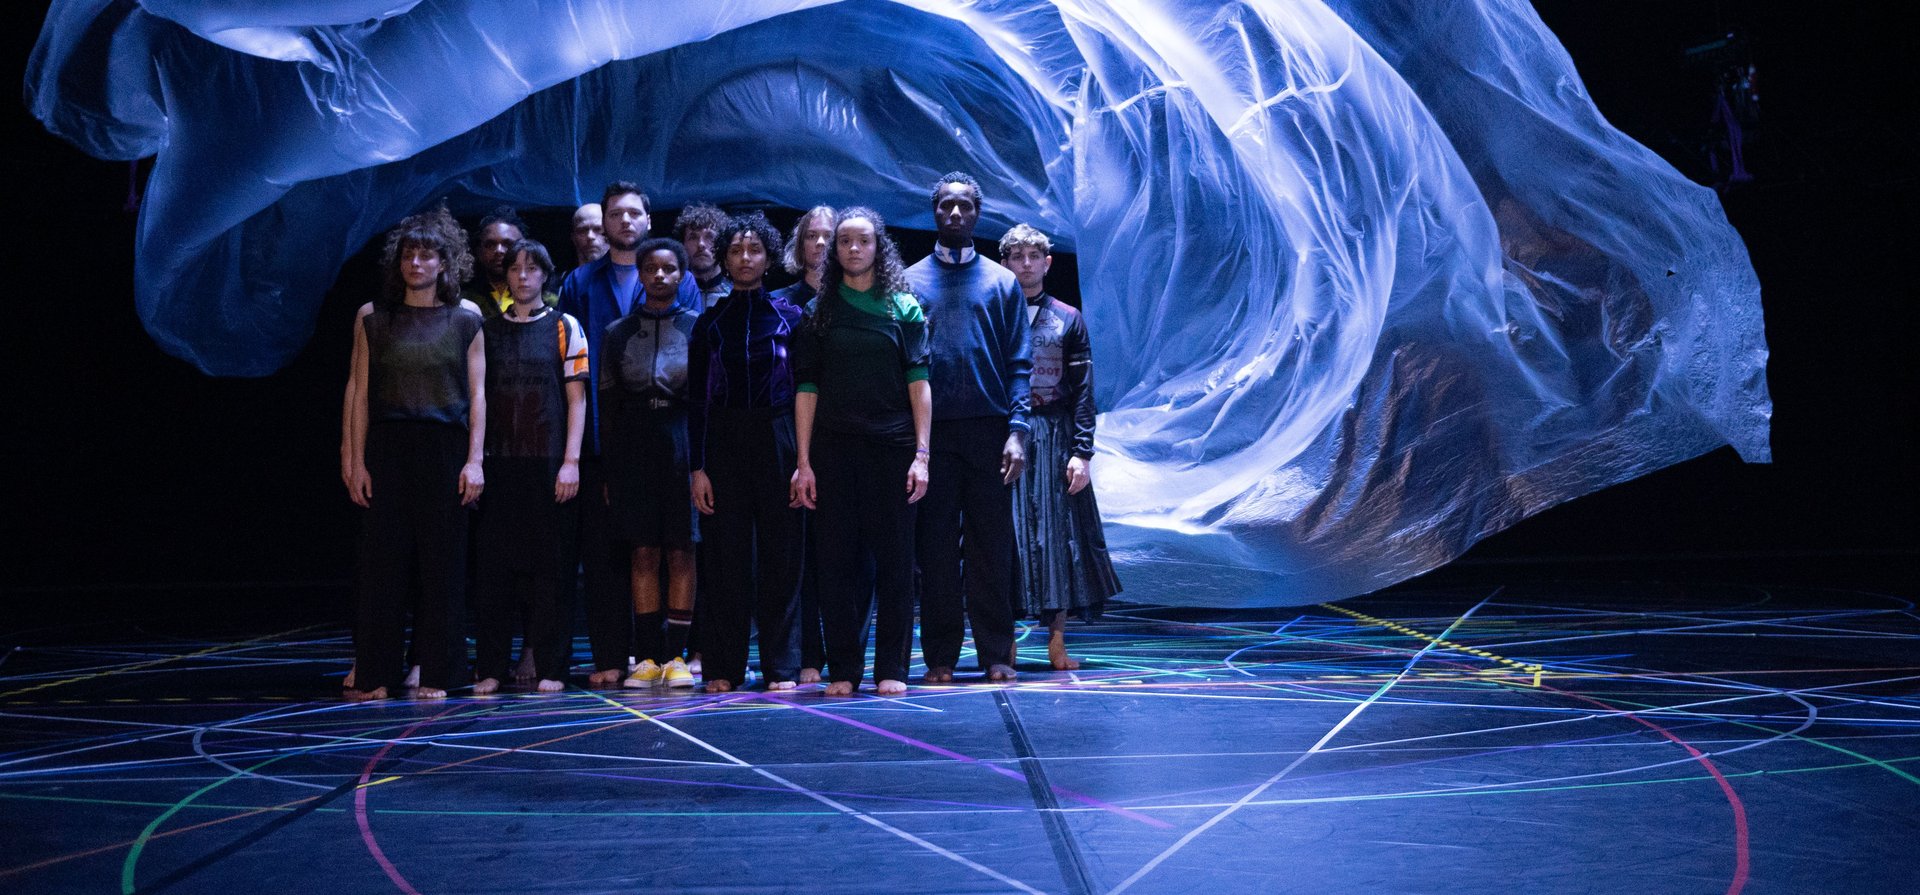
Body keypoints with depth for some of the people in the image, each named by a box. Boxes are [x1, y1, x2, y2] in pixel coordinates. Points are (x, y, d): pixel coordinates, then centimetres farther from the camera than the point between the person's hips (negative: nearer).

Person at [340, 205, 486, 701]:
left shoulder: (466, 318, 6)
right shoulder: (373, 318, 8)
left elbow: (477, 394, 3)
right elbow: (359, 390, 5)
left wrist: (474, 460, -4)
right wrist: (356, 459, -2)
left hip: (445, 448, 0)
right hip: (387, 448, 1)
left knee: (442, 563, 1)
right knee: (381, 560, 0)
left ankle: (435, 674, 9)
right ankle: (374, 675, 6)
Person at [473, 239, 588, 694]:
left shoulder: (564, 327, 6)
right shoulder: (488, 330, 13)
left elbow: (576, 398, 3)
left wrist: (570, 461, -6)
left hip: (549, 464, -2)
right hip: (499, 463, 2)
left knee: (549, 563, 0)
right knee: (495, 563, 0)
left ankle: (549, 667, 6)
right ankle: (490, 667, 7)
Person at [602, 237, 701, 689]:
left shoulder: (698, 327, 7)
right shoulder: (619, 332, 11)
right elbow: (607, 403, 11)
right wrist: (610, 466, 5)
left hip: (684, 446, -1)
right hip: (634, 451, 1)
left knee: (681, 553, -1)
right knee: (643, 553, 1)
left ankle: (676, 655, 5)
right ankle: (649, 656, 7)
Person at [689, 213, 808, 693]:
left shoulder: (790, 319, 7)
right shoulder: (710, 323, 10)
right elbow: (697, 398, 7)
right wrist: (698, 467, -2)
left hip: (778, 442, -1)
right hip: (723, 445, 1)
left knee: (781, 556, 0)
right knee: (725, 558, 1)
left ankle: (781, 668, 6)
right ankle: (724, 668, 8)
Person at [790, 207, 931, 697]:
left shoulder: (903, 307, 6)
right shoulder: (819, 311, 9)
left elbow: (919, 383, 1)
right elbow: (806, 388, 5)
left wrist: (921, 454, -7)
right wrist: (803, 461, -2)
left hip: (892, 446, -1)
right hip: (834, 448, 1)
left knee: (893, 556, 0)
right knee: (837, 557, 2)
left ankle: (891, 668, 8)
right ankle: (843, 669, 9)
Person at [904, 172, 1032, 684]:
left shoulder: (1001, 282, 9)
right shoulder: (909, 281, 10)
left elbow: (1019, 363, 5)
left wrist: (1017, 429, -7)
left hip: (989, 430, 0)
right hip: (931, 430, 0)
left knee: (991, 543, 2)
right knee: (935, 543, 2)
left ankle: (996, 654, 9)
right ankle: (940, 656, 9)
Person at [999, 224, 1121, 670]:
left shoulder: (1068, 319, 9)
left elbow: (1083, 392, 4)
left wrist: (1082, 452, -5)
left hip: (1054, 441, 1)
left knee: (1059, 535, 2)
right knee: (1006, 535, -2)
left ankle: (1057, 644, 9)